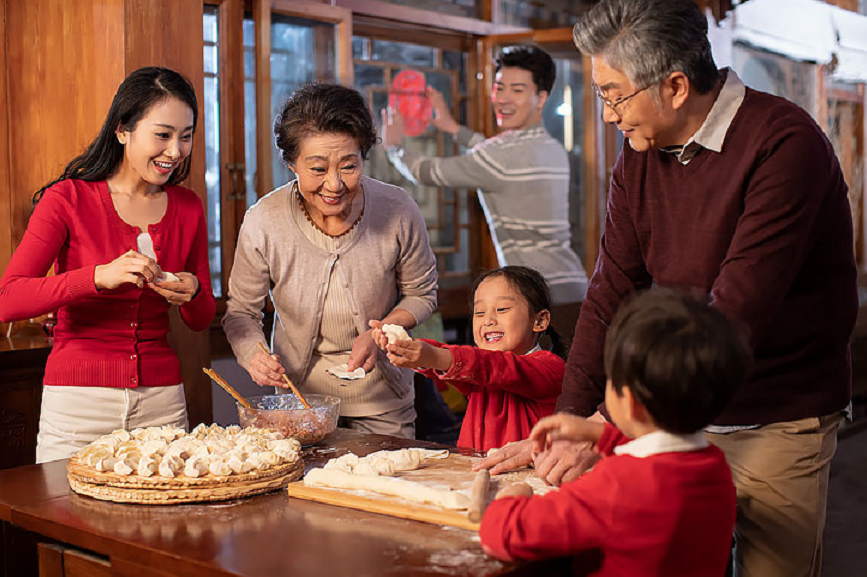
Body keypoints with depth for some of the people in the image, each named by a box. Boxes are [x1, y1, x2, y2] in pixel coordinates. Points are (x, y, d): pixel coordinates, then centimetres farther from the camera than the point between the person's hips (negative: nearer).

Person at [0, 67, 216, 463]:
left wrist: (192, 294, -10)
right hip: (79, 404, -3)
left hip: (161, 403, 3)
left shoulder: (187, 208, 6)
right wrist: (99, 277, -27)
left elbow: (201, 321, 13)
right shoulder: (69, 199, -5)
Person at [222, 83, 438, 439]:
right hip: (298, 390, 0)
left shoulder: (398, 212, -20)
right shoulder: (262, 223, -21)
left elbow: (421, 294, -4)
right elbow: (241, 311, -7)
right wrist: (253, 354, -28)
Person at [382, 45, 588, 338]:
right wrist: (453, 127, 45)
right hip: (572, 288, 9)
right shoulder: (554, 150, 17)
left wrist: (394, 146, 24)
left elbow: (428, 173, 4)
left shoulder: (503, 155, -9)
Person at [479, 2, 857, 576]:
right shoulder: (641, 157, 1)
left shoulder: (784, 143, -21)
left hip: (777, 423, -5)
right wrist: (567, 421, -10)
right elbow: (612, 293, 0)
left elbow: (734, 314, -28)